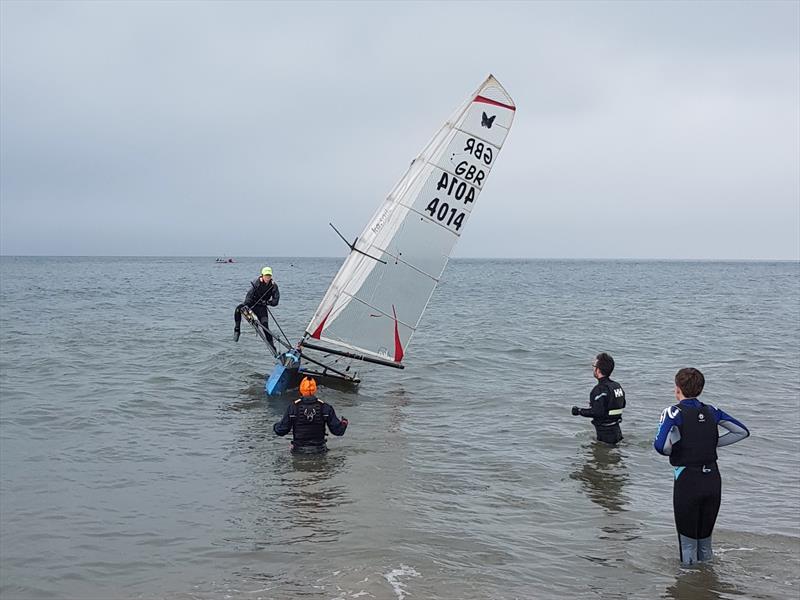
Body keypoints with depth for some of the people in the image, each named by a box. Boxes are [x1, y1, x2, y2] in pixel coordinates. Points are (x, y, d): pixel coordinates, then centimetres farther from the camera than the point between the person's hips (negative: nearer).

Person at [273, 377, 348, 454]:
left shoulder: (293, 407, -4)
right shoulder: (324, 407, -1)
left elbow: (281, 431, 0)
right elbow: (337, 430, 2)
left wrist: (275, 426, 23)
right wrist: (344, 423, 25)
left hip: (299, 451, -1)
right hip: (319, 450, 1)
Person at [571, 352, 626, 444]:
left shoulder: (600, 389, -22)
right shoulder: (617, 386, 7)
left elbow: (597, 412, -28)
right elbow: (622, 405, 18)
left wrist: (579, 411, -15)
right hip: (616, 430, 9)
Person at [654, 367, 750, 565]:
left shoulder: (674, 412, -10)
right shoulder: (710, 411, 6)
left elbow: (660, 445, -24)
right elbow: (742, 432, 16)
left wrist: (672, 451, -2)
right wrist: (713, 443, 13)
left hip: (687, 481, -5)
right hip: (713, 479, 5)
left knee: (688, 540, 7)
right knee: (705, 537, 19)